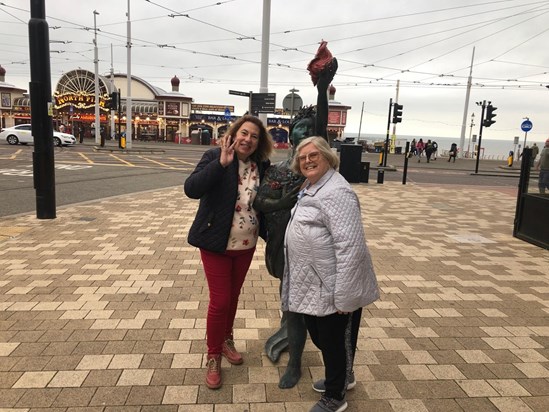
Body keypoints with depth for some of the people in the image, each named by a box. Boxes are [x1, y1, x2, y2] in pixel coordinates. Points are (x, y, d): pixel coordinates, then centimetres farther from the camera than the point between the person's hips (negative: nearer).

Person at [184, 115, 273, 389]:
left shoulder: (262, 166, -1)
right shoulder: (215, 157, -12)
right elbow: (191, 189, -26)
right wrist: (221, 163, -32)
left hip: (246, 245, 4)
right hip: (216, 243, -4)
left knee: (233, 297, 19)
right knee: (219, 301, 1)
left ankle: (226, 341, 43)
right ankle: (213, 357, 23)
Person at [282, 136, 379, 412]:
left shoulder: (336, 193, -21)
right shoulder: (310, 188, 11)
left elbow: (350, 247, -26)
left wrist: (344, 296, -25)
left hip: (333, 288, -10)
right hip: (314, 286, 10)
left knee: (335, 340, 10)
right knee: (319, 336, 23)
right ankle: (341, 377, 49)